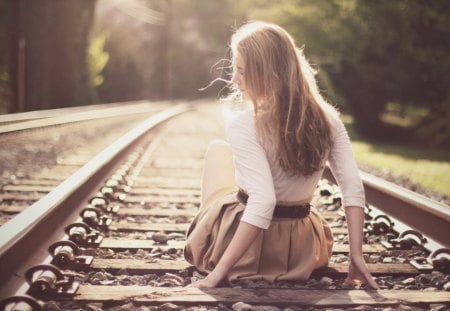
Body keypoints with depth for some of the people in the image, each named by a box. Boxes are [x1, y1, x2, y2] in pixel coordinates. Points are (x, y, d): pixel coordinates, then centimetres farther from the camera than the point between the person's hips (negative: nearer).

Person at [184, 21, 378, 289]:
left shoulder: (244, 126, -23)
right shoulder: (327, 118, -7)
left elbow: (263, 202, -32)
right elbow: (354, 189, -11)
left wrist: (219, 272, -30)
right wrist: (356, 256, -7)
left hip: (249, 251, -5)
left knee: (218, 149, 23)